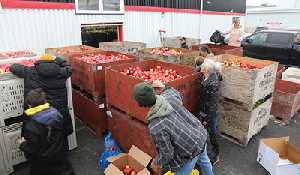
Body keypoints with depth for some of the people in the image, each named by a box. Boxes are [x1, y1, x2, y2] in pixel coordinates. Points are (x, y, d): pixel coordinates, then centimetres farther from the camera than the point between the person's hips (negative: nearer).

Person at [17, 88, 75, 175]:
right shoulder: (55, 113, -15)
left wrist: (22, 144, -4)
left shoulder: (31, 126, -29)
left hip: (42, 162, -3)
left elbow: (31, 150, -22)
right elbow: (65, 132, -2)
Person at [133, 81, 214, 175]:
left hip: (190, 152, -6)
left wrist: (157, 162, -4)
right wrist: (165, 87, 7)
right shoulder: (170, 95, -21)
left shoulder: (155, 127, -35)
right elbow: (178, 94, 6)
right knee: (204, 159, 37)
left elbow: (167, 153, -22)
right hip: (201, 134, 7)